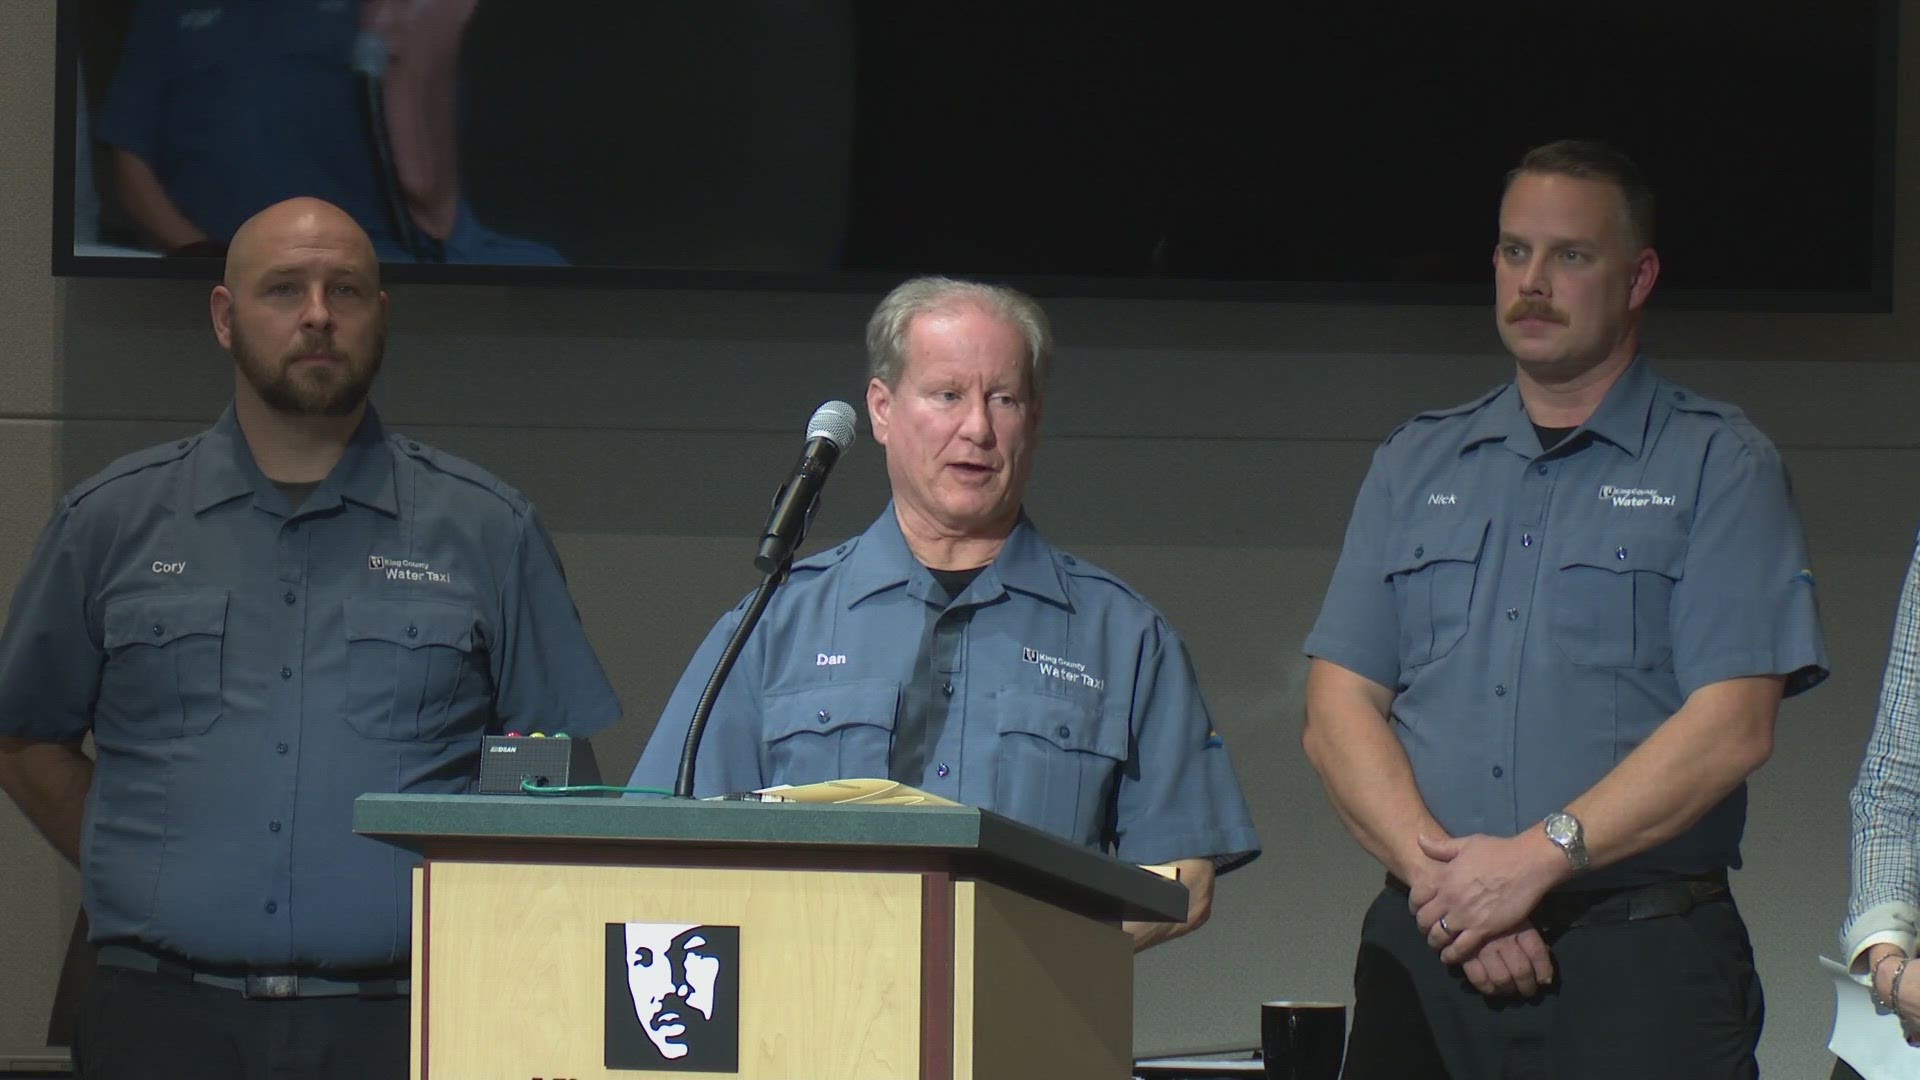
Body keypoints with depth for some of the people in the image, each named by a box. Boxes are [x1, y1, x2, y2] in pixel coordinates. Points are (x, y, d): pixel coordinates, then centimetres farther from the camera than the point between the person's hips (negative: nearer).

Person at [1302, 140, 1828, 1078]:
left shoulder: (1718, 466, 5)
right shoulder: (1415, 466, 18)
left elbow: (1732, 727, -6)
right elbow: (1340, 709, 8)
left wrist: (1535, 857, -14)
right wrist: (1441, 874, -9)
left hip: (1639, 963, -3)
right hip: (1424, 958, 3)